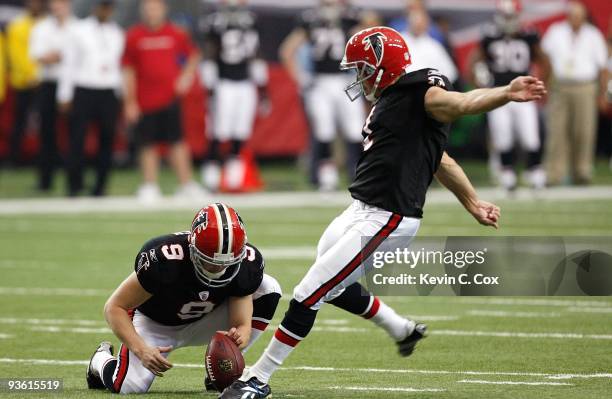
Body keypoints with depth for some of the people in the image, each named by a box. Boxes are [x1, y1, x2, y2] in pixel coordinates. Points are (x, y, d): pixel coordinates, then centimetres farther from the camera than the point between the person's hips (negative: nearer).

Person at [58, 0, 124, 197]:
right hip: (83, 90, -3)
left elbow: (121, 64, 15)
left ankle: (100, 184, 10)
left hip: (109, 92, 3)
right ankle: (75, 183, 1)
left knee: (107, 138, 1)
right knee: (77, 137, -7)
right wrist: (65, 95, 0)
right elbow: (69, 63, 3)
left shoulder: (117, 33, 12)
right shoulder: (79, 31, 3)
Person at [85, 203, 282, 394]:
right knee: (130, 387, -26)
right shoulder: (164, 260, -37)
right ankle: (101, 360, 14)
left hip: (202, 322, 3)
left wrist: (238, 338, -48)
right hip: (155, 323, -3)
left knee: (268, 288, -17)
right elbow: (114, 307, -28)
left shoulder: (246, 263, -26)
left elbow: (243, 324, -22)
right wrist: (141, 350, -42)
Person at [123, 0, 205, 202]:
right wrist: (130, 102, 0)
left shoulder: (176, 34, 4)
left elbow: (193, 55, 19)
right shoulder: (134, 37, 1)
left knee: (177, 142, -2)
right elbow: (128, 71, 3)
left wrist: (186, 76, 3)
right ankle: (150, 186, 9)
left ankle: (186, 185, 2)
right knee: (148, 145, 2)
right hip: (144, 100, 0)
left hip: (170, 97, 0)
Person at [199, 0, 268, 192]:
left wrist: (262, 88, 17)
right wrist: (210, 88, -12)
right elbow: (209, 59, -8)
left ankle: (234, 177, 13)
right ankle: (211, 177, -1)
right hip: (224, 85, -5)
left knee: (241, 133, 4)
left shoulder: (250, 22, 12)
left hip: (246, 86, 5)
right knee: (220, 133, -8)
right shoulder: (215, 24, -7)